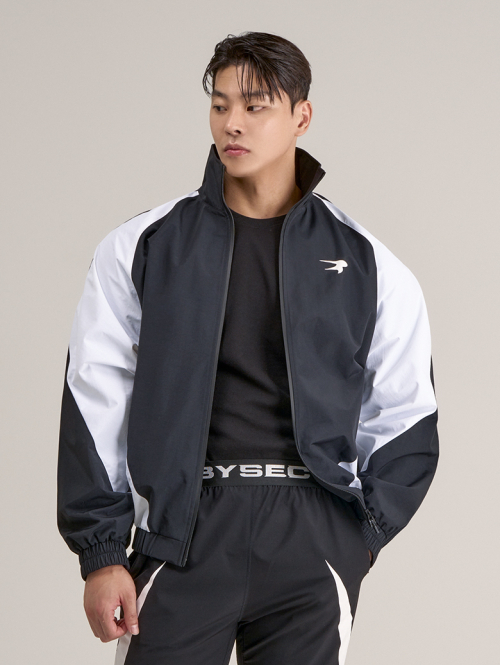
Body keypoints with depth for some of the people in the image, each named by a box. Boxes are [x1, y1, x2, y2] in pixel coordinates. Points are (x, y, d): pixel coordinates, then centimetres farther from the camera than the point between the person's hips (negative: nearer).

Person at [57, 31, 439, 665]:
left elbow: (404, 421, 13)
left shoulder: (366, 264, 8)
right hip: (182, 533, 0)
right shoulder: (141, 248, 6)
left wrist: (363, 532, 4)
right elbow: (96, 404, 5)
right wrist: (101, 552, -1)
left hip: (313, 541, 1)